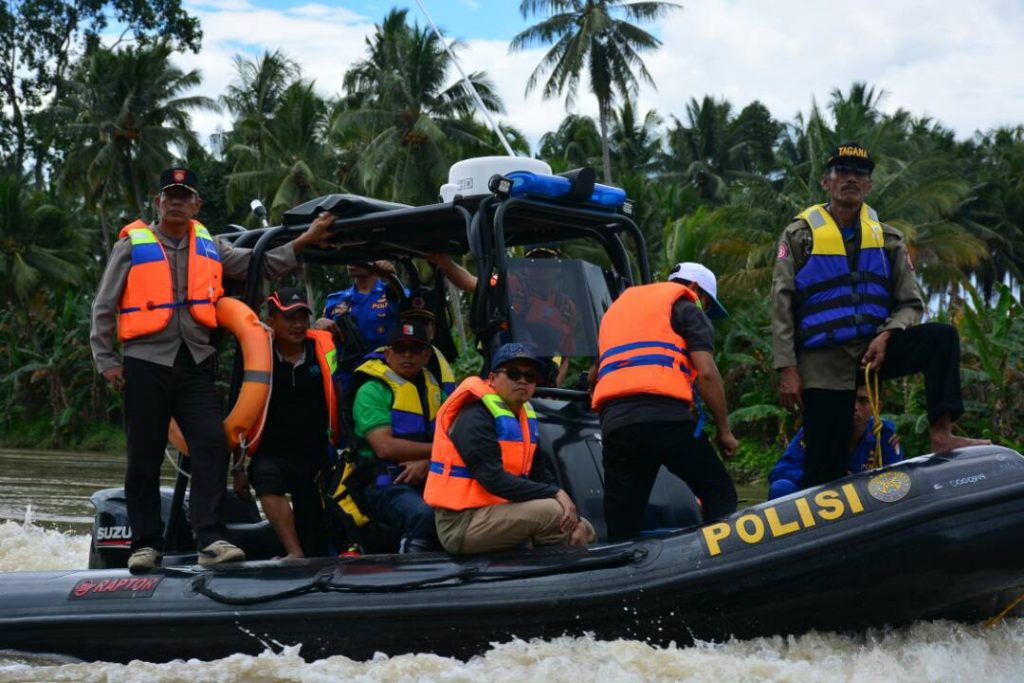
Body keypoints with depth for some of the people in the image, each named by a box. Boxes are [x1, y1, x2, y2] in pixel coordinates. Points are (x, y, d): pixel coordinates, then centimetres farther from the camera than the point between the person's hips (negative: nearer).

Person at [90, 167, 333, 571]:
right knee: (144, 458, 2)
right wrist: (106, 361, -2)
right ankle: (145, 544, 11)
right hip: (146, 363, -2)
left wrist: (305, 240, 1)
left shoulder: (208, 247, 12)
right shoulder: (133, 245, 2)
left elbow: (261, 265, 11)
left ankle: (211, 539, -12)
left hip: (195, 363, 3)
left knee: (211, 445, -12)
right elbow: (104, 308, 4)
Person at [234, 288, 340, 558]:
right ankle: (295, 554, -37)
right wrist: (239, 467, 6)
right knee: (267, 478, -34)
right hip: (273, 452, -2)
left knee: (316, 540, 0)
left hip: (317, 455, 2)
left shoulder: (326, 348, 0)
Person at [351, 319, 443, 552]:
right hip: (386, 483, -5)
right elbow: (385, 447, -9)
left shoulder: (434, 391, 22)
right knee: (424, 515, -36)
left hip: (428, 479, 5)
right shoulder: (372, 391, 3)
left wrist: (426, 462, -10)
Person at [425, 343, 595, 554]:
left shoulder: (524, 416, 12)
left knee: (584, 531, 11)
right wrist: (555, 494, -25)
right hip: (462, 523, -10)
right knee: (552, 512, -27)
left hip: (497, 511, 10)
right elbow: (494, 480, -25)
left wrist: (573, 517, -5)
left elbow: (542, 476, 10)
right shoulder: (475, 418, -15)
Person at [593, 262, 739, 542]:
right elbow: (706, 372, 1)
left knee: (621, 526, 5)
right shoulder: (686, 307, 14)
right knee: (719, 493, 5)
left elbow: (595, 375, 39)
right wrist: (724, 429, 7)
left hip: (613, 422, 6)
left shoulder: (619, 304, 33)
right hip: (666, 416, -5)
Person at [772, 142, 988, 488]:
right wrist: (787, 368, -11)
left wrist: (886, 335, -14)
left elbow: (910, 304, 8)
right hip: (823, 363, -3)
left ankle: (941, 435, -28)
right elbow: (782, 306, -2)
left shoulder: (888, 239, 10)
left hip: (874, 350, 3)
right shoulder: (800, 235, 3)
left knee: (941, 337, -22)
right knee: (826, 468, -9)